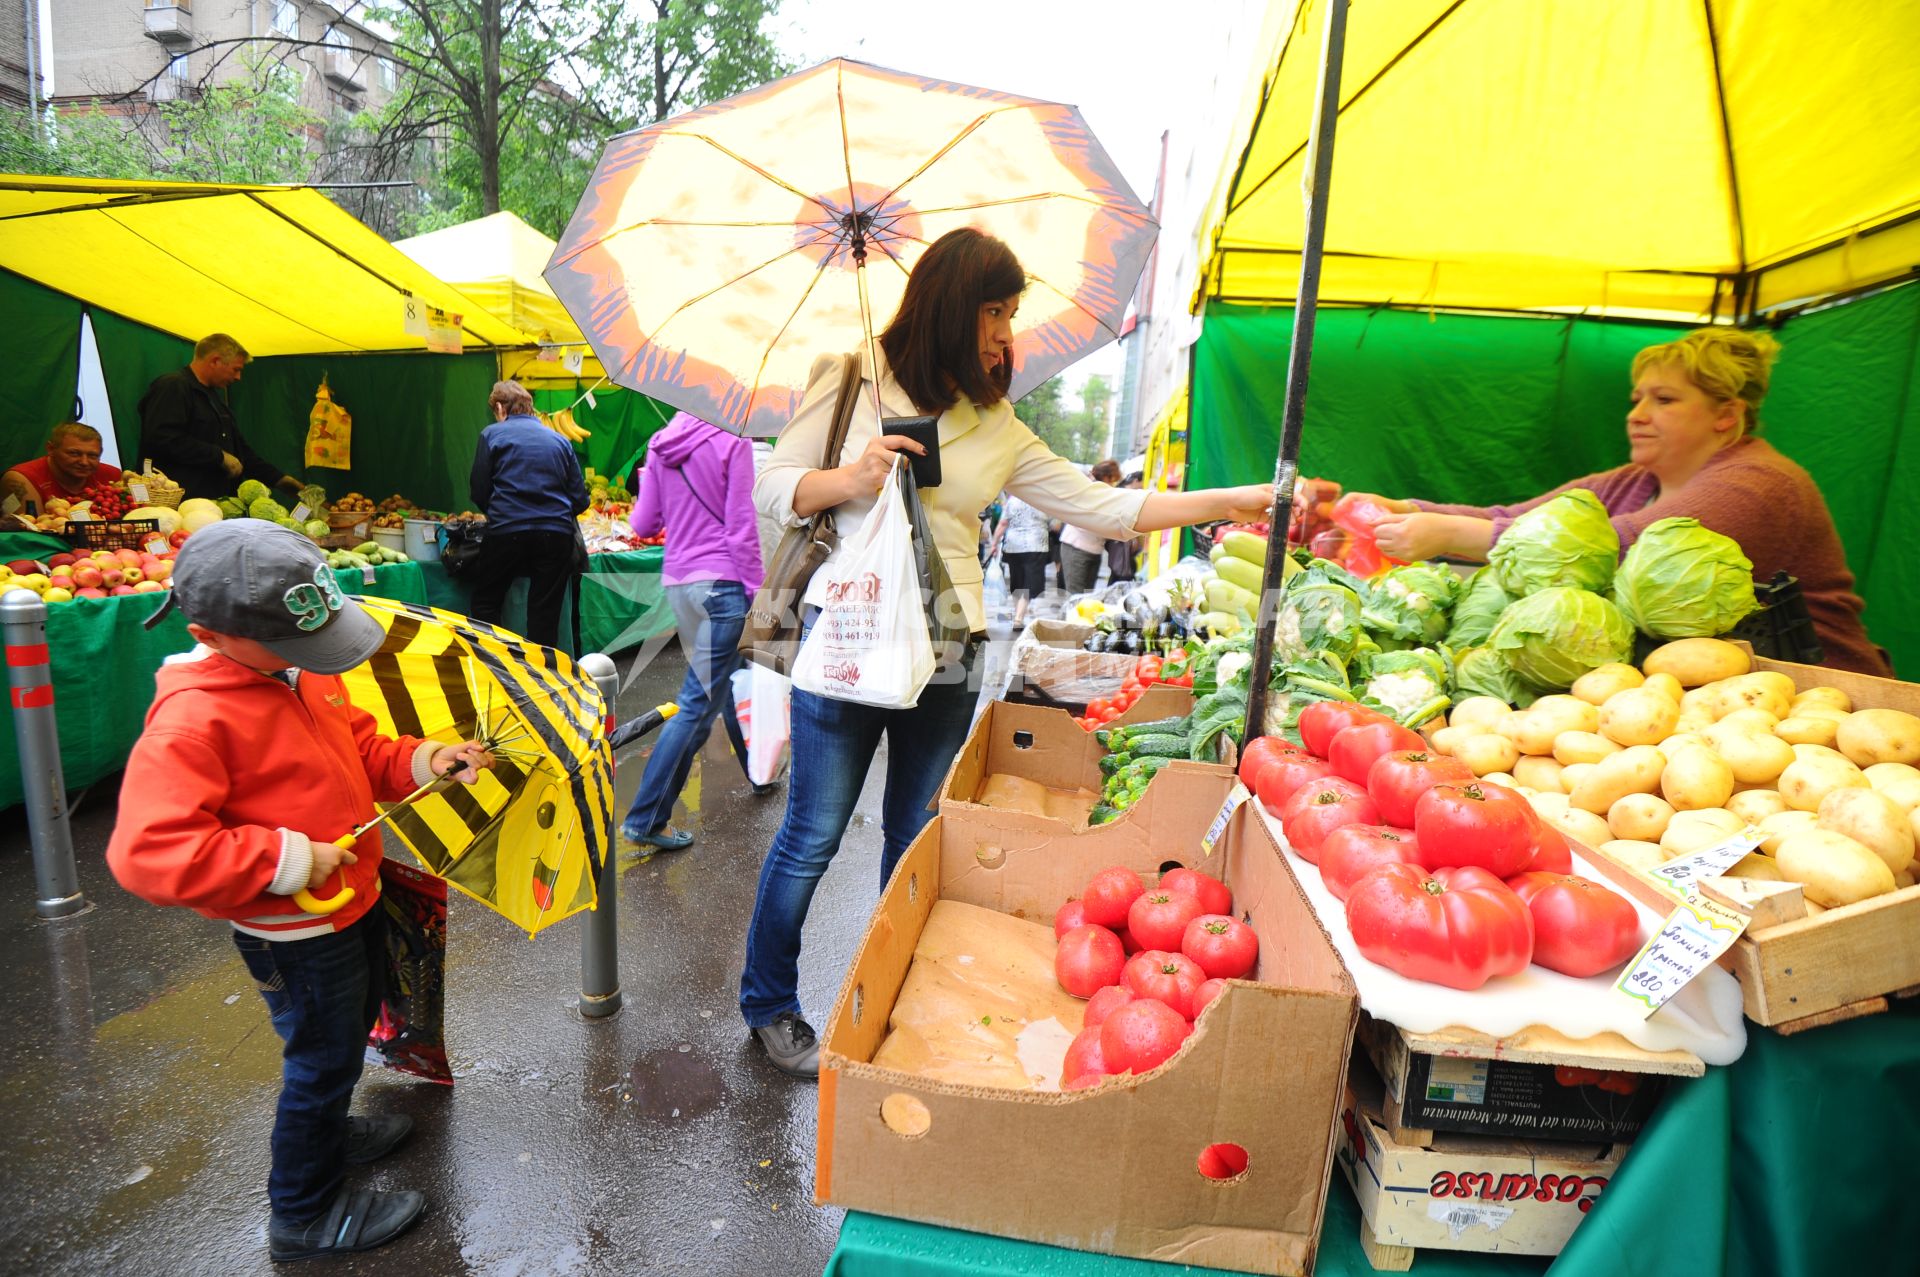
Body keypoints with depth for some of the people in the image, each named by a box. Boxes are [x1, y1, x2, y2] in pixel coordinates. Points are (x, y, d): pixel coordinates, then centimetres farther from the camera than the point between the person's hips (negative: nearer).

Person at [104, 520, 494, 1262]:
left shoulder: (301, 669, -3)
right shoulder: (192, 719, -28)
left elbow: (360, 746, 9)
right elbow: (146, 853, -33)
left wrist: (422, 761, -9)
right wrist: (287, 860, -31)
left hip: (354, 899, 8)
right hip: (296, 935, -8)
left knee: (350, 1032, 28)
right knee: (324, 1057, 10)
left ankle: (327, 1134, 55)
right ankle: (304, 1215, 34)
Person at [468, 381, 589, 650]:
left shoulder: (492, 435, 6)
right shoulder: (559, 439, 14)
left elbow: (478, 490, 5)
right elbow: (580, 499, 11)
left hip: (506, 532, -2)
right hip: (556, 534, 3)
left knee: (485, 606, 12)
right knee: (545, 615, 7)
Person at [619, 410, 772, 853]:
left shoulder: (661, 444, 9)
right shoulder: (731, 439, -9)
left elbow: (644, 523, 10)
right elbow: (741, 525, -13)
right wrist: (756, 591, -9)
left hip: (677, 581, 8)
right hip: (721, 581, -8)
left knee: (728, 682, 22)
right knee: (698, 703, -4)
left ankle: (758, 773, 40)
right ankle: (644, 819, -1)